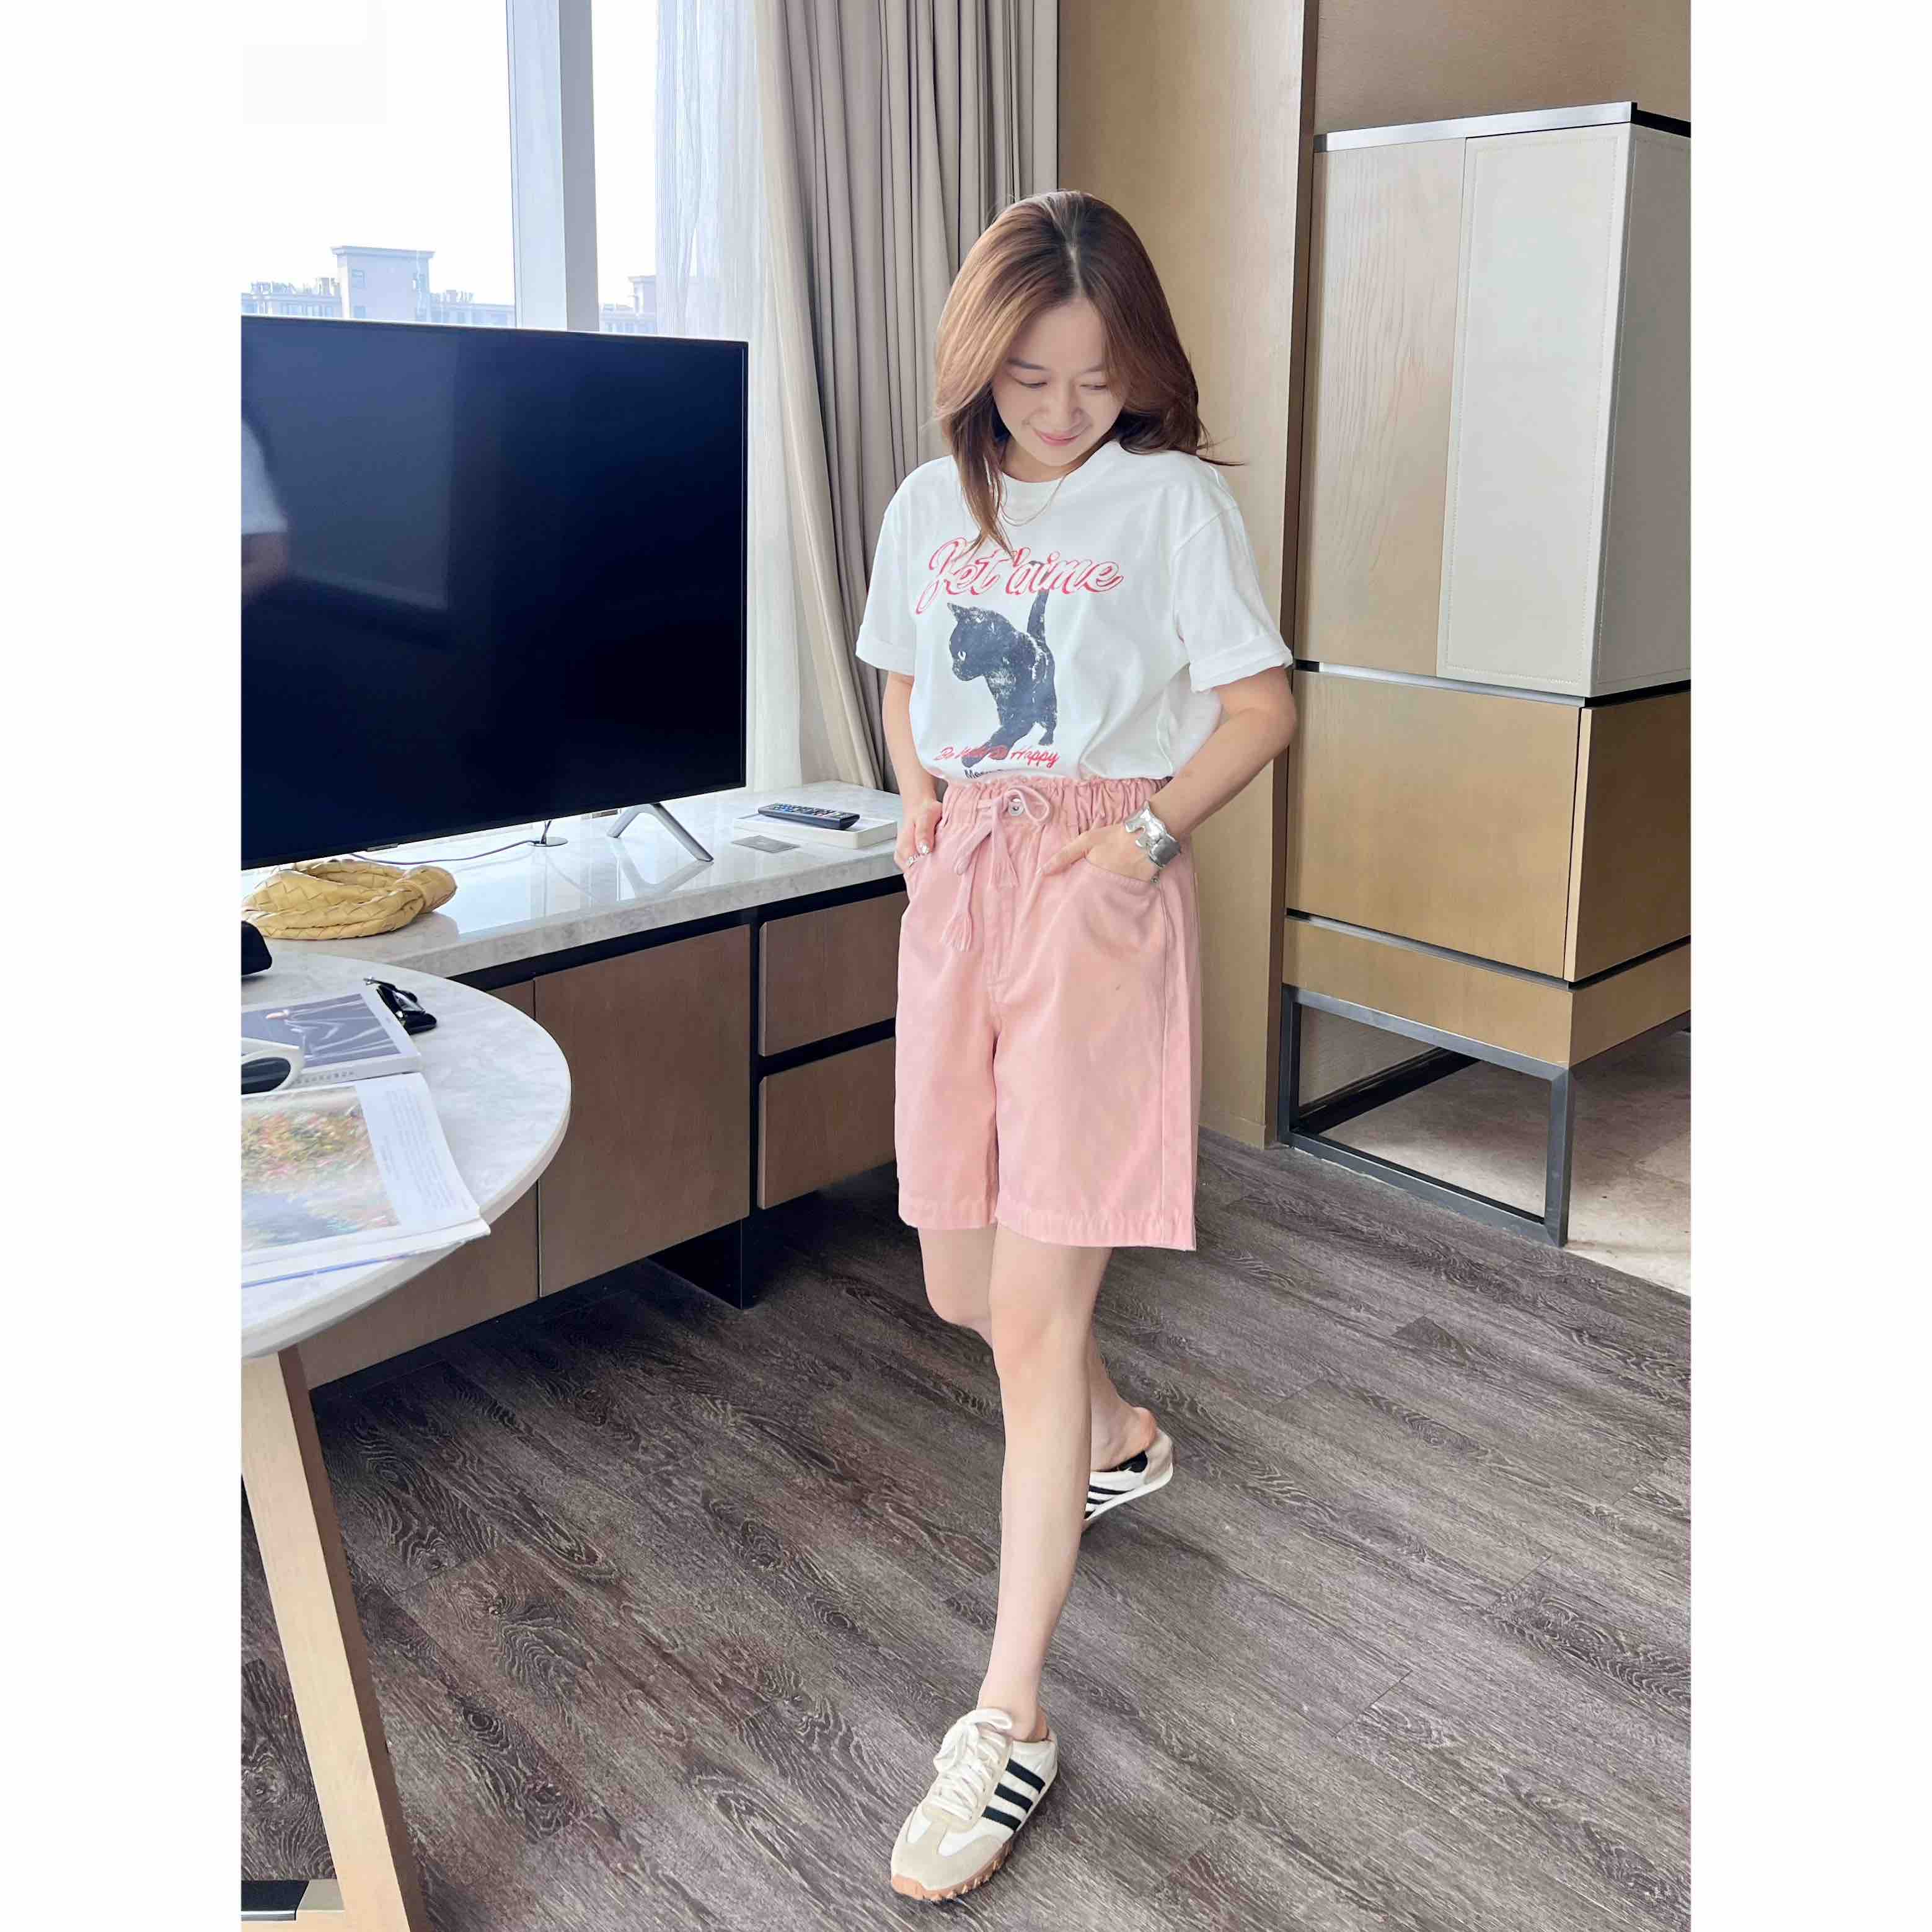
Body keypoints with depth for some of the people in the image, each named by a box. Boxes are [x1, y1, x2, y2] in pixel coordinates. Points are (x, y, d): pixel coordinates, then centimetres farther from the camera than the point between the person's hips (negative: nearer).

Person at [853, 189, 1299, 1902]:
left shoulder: (1174, 498, -3)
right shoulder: (932, 503, 11)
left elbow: (1264, 707, -3)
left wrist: (1150, 831, -17)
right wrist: (920, 796, 4)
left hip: (1102, 895, -5)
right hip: (959, 890, 6)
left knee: (1037, 1306, -9)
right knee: (958, 1283, 12)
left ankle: (1008, 1726, 2)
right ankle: (1119, 1439, 46)